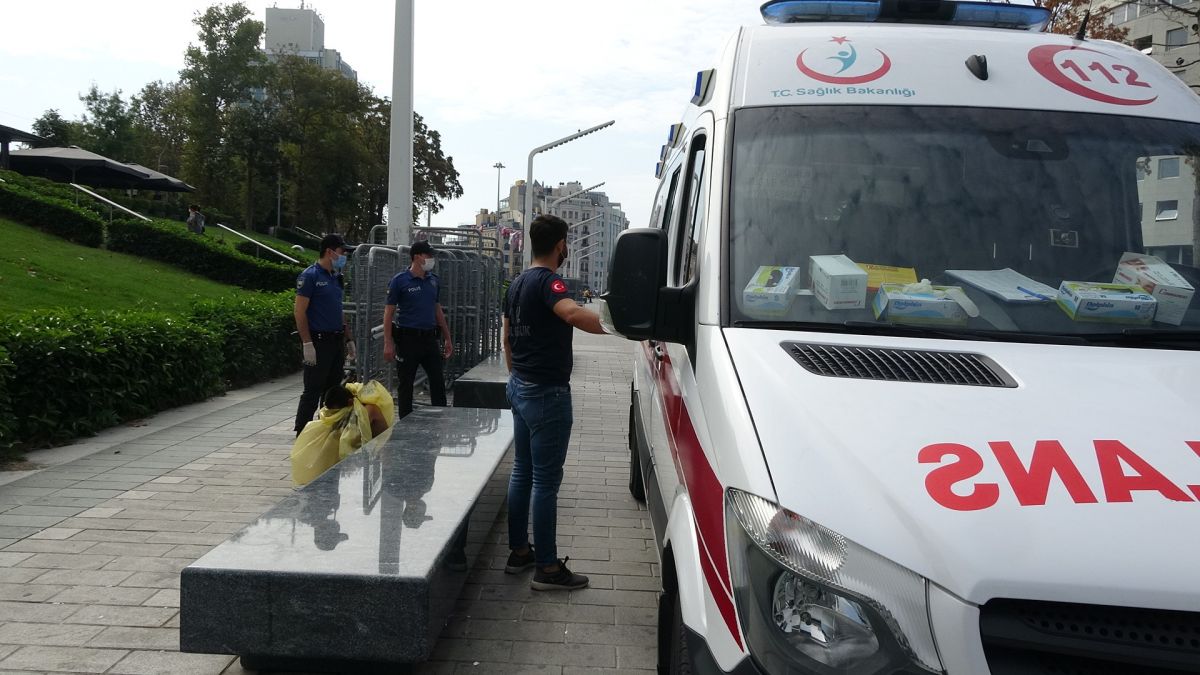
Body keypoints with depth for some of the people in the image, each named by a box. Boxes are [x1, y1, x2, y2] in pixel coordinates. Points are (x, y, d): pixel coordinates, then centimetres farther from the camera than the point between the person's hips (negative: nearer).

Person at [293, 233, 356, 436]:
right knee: (312, 391, -5)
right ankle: (301, 434, 2)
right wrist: (307, 344, -20)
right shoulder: (310, 276, -10)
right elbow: (299, 311, -14)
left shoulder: (335, 277, 15)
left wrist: (348, 339, 18)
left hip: (336, 342, 8)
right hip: (318, 341, -8)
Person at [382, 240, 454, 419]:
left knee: (438, 381, 6)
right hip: (407, 339, -5)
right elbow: (388, 313, -6)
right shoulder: (399, 281, -6)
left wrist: (447, 338, 15)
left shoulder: (433, 280, 10)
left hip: (429, 338, 5)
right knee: (405, 384, 5)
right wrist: (388, 343, -13)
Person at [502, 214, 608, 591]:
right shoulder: (548, 281, -17)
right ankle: (547, 568, 4)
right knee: (546, 480, -4)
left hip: (520, 388, 10)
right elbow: (572, 313, -38)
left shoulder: (518, 283, 13)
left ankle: (518, 551, 25)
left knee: (522, 471, 16)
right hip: (547, 393, -10)